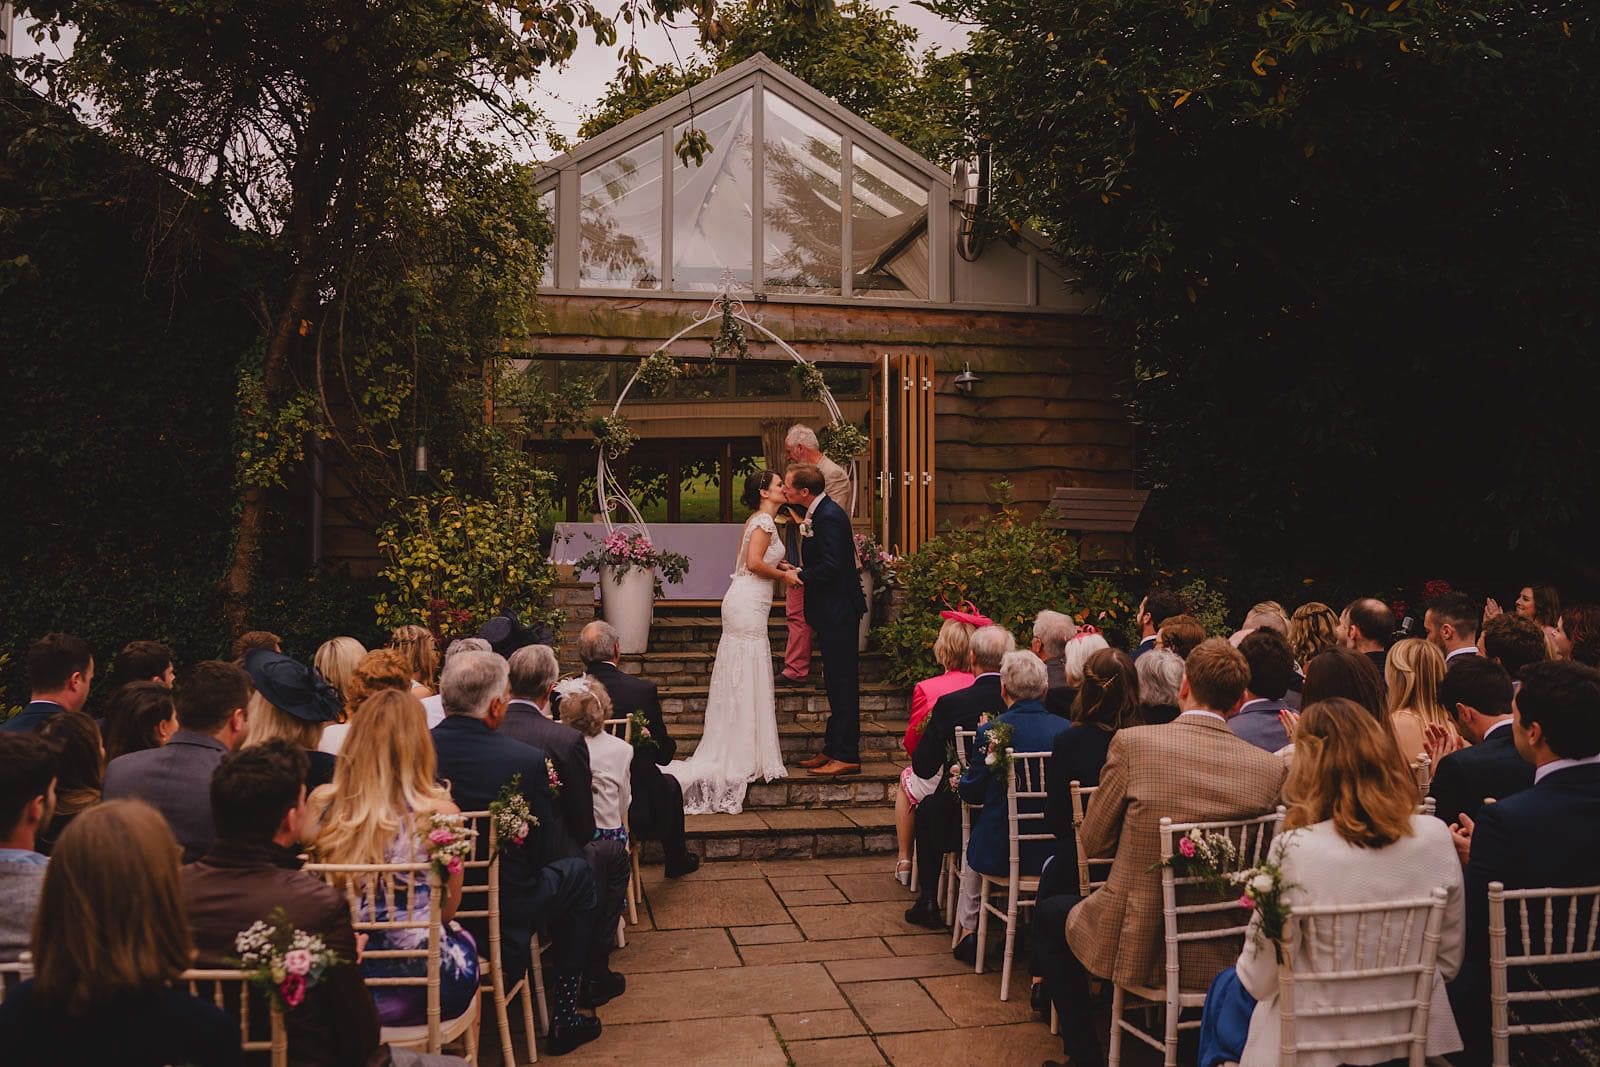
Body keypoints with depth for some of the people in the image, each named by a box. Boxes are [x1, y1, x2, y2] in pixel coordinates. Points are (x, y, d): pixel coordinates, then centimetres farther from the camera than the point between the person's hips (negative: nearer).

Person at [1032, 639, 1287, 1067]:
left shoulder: (1132, 742, -17)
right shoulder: (1270, 767, -9)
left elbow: (1093, 842, -6)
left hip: (1134, 947, -3)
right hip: (1221, 953, 4)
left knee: (1049, 913, 25)